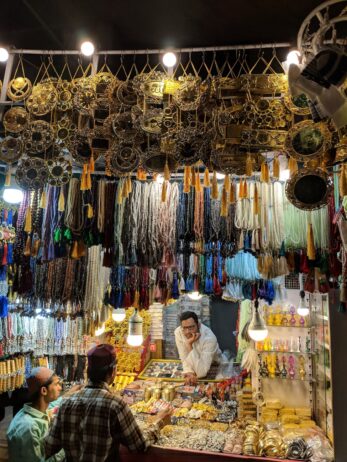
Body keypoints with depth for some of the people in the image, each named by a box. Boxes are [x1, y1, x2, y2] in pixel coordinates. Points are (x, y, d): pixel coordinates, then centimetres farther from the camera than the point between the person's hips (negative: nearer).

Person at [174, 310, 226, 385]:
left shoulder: (209, 338, -32)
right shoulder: (178, 332, -19)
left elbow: (201, 373, -35)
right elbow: (185, 359, -12)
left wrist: (189, 345, -39)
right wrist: (189, 373, -32)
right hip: (196, 368, 4)